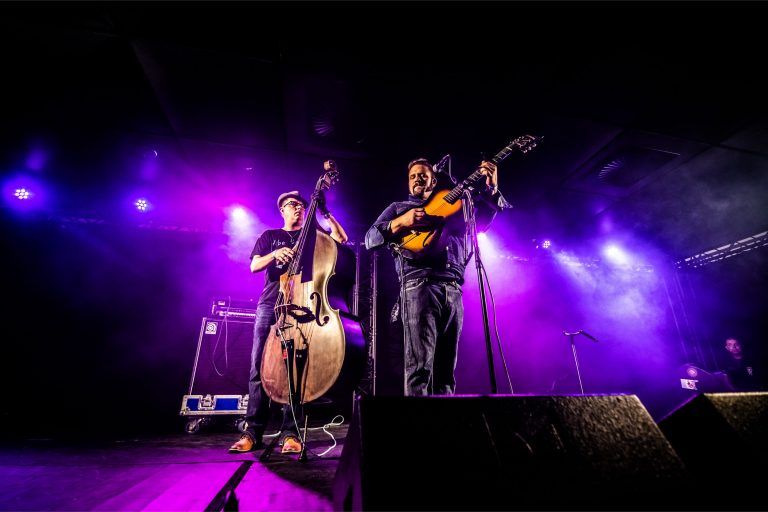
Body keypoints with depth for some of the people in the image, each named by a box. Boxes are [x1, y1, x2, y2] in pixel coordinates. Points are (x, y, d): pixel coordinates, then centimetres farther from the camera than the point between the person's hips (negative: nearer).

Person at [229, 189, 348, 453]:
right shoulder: (269, 236, 21)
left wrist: (325, 211, -4)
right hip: (270, 304, 2)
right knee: (259, 365, -3)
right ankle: (253, 431, 5)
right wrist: (274, 254, -12)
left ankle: (291, 432, 1)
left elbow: (341, 237, 2)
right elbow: (254, 266, 8)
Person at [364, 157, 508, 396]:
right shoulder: (398, 207, 20)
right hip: (419, 286, -3)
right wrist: (400, 222, -9)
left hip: (453, 290, 4)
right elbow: (370, 239, 8)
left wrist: (491, 190, 3)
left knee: (446, 371, 6)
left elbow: (481, 221, 18)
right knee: (420, 365, -14)